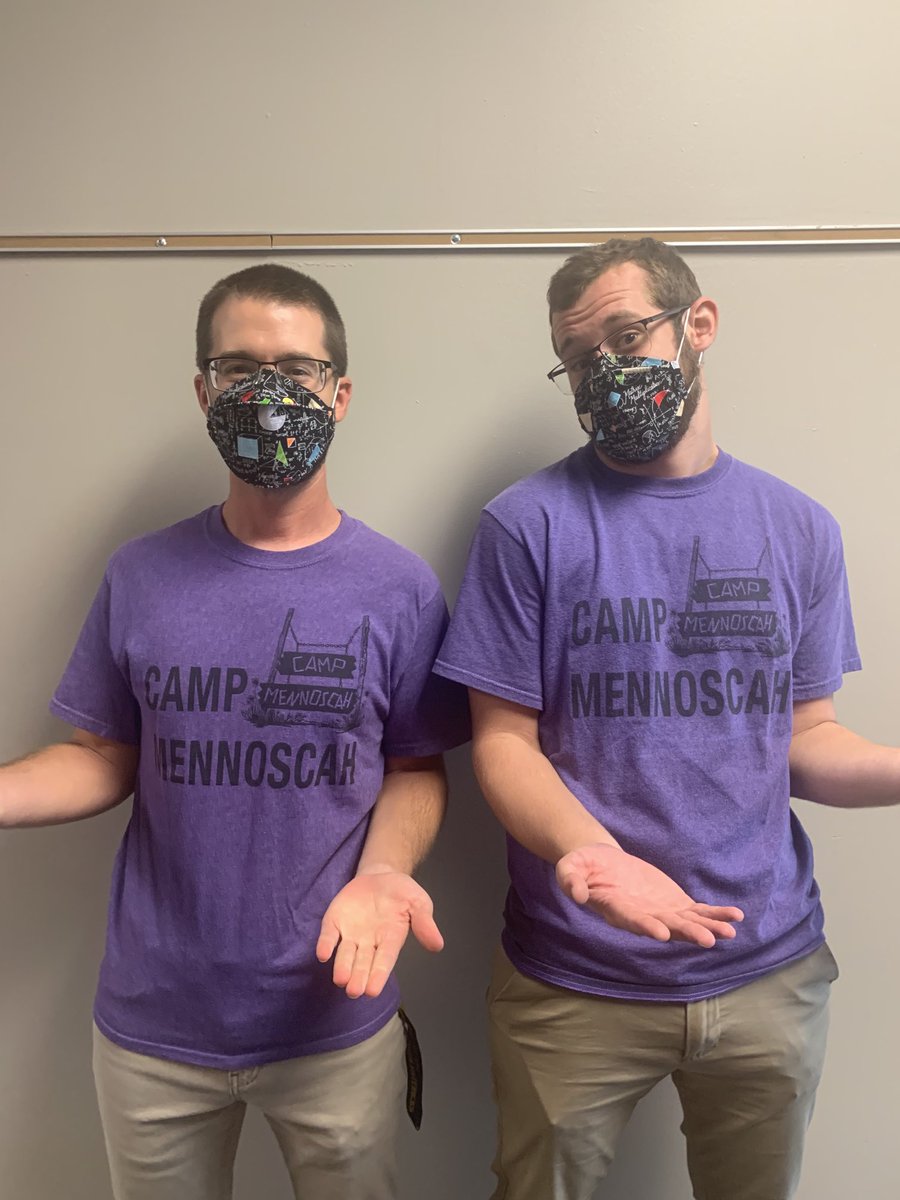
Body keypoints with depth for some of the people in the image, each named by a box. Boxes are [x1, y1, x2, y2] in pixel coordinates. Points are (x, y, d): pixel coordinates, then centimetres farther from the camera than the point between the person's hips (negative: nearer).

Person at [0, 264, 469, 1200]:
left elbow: (415, 769, -2)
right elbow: (105, 759, 1)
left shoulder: (398, 587, -8)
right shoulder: (142, 578, -3)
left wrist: (381, 872, -21)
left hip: (335, 1014, -1)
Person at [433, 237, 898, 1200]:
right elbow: (503, 740, -10)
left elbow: (804, 738, 6)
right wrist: (589, 851, -28)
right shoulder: (528, 524, -10)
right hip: (575, 984, -3)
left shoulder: (799, 529, 1)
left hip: (772, 975, 3)